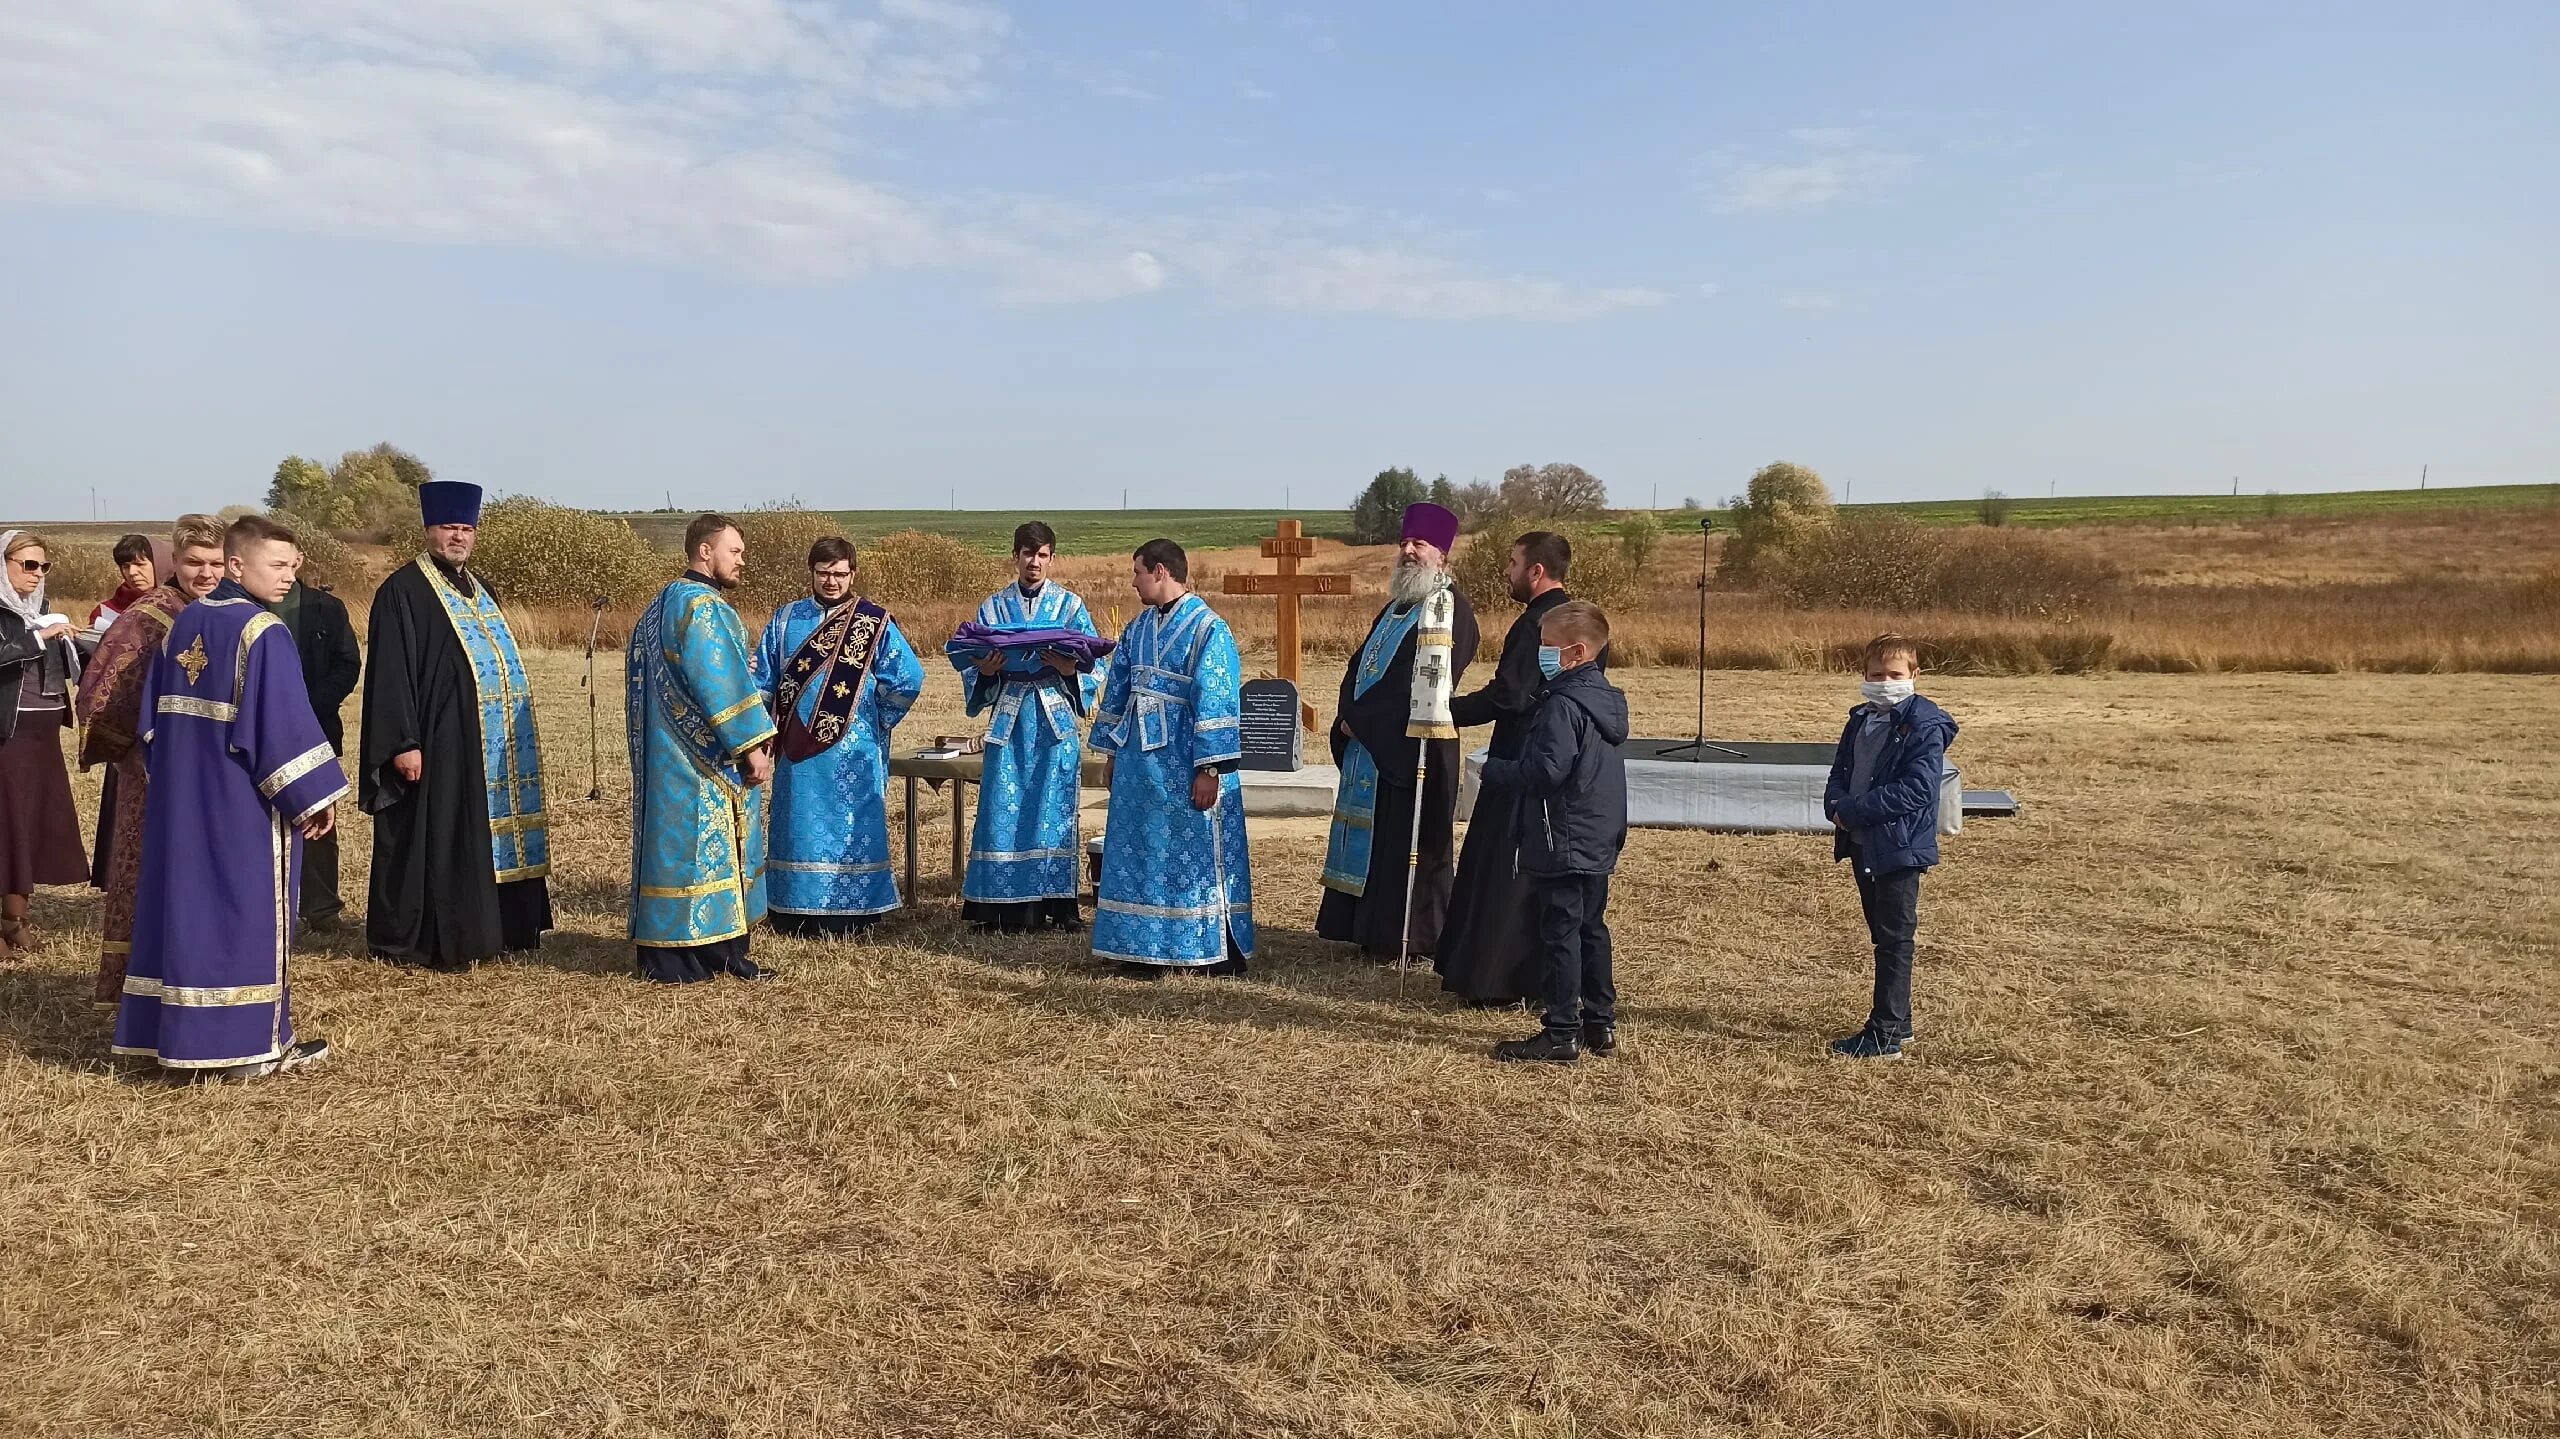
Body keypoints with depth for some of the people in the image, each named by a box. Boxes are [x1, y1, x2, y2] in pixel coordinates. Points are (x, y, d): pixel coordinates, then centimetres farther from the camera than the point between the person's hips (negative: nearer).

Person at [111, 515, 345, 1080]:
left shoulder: (183, 624, 8)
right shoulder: (263, 633, -17)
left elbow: (153, 716, 13)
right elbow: (286, 723, -20)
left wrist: (175, 774, 21)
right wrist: (316, 794, -14)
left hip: (182, 799, 8)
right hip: (246, 807, -7)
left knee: (190, 901, 13)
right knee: (247, 911, 0)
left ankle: (177, 1030, 21)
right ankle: (249, 1043, 7)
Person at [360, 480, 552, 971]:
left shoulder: (479, 590, 16)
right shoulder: (403, 591, -8)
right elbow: (390, 672, -14)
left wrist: (511, 735, 18)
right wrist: (403, 742, -20)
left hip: (490, 747, 8)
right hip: (437, 743, -8)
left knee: (482, 836, 11)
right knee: (438, 839, -3)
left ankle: (488, 927, 19)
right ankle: (435, 941, 5)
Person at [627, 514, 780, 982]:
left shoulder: (668, 602, 17)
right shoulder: (702, 605, -15)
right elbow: (719, 684, -21)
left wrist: (739, 666, 12)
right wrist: (753, 745, -19)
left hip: (676, 754, 10)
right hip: (701, 761, -10)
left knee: (681, 842, 11)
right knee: (700, 843, -5)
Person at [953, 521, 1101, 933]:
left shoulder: (1071, 605, 6)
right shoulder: (994, 606, 10)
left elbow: (1093, 664, 2)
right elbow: (972, 662, 9)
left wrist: (1070, 669, -18)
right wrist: (984, 670, -13)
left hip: (1056, 719, -1)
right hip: (1010, 719, 1)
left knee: (1055, 808, 0)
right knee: (1003, 810, -2)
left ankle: (1057, 904, 7)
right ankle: (1006, 907, 4)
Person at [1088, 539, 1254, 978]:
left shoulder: (1207, 628, -12)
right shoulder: (1138, 628, 10)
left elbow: (1215, 703, -16)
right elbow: (1118, 691, 17)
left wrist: (1209, 769, -20)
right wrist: (1112, 752, 17)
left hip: (1183, 764, -7)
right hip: (1141, 759, 7)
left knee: (1193, 851, 0)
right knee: (1141, 855, 10)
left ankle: (1217, 950, 10)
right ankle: (1147, 948, 20)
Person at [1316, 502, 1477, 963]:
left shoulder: (1450, 610, -13)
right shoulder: (1396, 607, 17)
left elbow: (1423, 682, -21)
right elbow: (1360, 666, 14)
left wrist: (1360, 718, -15)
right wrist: (1352, 715, -5)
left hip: (1410, 747, -9)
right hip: (1372, 746, 9)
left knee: (1405, 839, -2)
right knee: (1373, 837, 13)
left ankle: (1406, 937, 8)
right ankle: (1371, 927, 22)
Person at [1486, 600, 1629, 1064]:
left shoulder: (1563, 705, -19)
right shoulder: (1608, 699, 11)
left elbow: (1546, 770, -24)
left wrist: (1494, 770, -11)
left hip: (1562, 846, -10)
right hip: (1599, 843, 10)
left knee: (1560, 935, -3)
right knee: (1592, 929, 16)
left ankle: (1561, 1033, 2)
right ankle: (1600, 1024, 24)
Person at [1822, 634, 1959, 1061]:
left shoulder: (1925, 727, -13)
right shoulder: (1859, 721, 11)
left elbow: (1917, 789, -22)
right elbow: (1839, 775, 14)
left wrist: (1853, 810, -21)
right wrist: (1837, 806, -10)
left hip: (1899, 847, -8)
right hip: (1861, 843, 8)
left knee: (1894, 940, -2)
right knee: (1883, 937, 17)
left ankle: (1885, 1035, 2)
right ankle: (1897, 1021, 28)